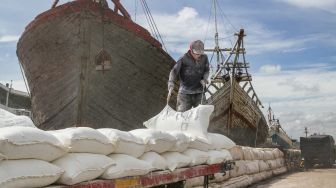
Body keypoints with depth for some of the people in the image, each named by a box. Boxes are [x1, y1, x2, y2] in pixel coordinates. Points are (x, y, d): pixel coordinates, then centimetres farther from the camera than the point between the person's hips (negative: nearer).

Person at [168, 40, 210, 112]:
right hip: (185, 92, -3)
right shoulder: (184, 59, -12)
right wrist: (171, 82, -28)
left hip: (199, 92, 3)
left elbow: (206, 70, 13)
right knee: (181, 111, -2)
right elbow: (174, 71, -13)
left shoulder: (204, 58, 1)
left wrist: (205, 79, -6)